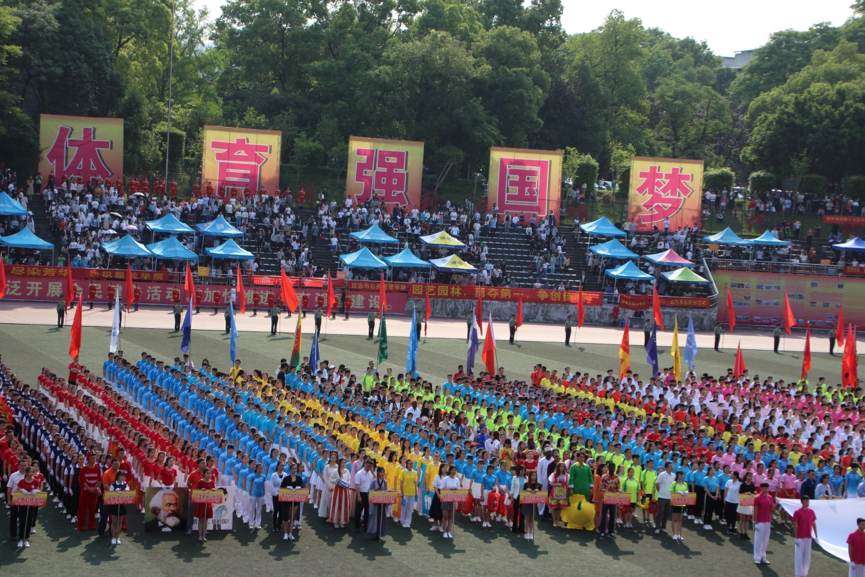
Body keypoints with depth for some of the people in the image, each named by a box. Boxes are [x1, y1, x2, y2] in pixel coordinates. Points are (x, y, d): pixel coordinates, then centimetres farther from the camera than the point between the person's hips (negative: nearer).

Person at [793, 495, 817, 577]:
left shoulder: (811, 512, 5)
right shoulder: (797, 512, -10)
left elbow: (814, 524, 12)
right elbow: (795, 525, -10)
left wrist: (816, 536, 9)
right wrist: (796, 538, -13)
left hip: (808, 537, 5)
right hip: (800, 538, -5)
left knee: (807, 555, 9)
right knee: (799, 556, -2)